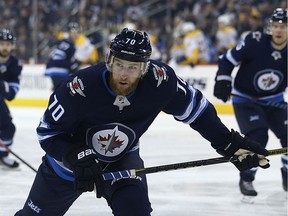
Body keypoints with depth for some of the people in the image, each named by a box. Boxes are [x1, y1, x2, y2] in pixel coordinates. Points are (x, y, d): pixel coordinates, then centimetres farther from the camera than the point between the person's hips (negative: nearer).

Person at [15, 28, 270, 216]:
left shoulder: (160, 80, -28)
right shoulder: (81, 87, -35)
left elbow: (196, 109, -11)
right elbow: (48, 131, -23)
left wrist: (230, 143, -13)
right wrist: (79, 159, -37)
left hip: (122, 157, 1)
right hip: (70, 158, -1)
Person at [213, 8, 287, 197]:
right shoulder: (255, 42, -23)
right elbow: (228, 59, -13)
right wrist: (223, 81, -21)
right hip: (245, 100, -4)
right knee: (257, 137, -22)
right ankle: (246, 179, -7)